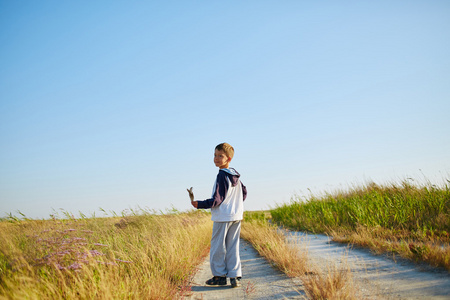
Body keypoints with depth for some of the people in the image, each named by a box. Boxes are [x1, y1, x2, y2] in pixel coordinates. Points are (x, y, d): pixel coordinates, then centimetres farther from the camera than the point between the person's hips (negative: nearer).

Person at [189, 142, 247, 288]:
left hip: (222, 217, -8)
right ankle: (234, 276, 5)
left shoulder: (222, 176, -15)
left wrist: (199, 204, -12)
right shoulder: (235, 175, 10)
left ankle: (219, 275, 12)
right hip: (236, 216, 8)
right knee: (233, 246, 8)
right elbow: (244, 192, 21)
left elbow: (217, 200, -17)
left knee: (218, 246, 5)